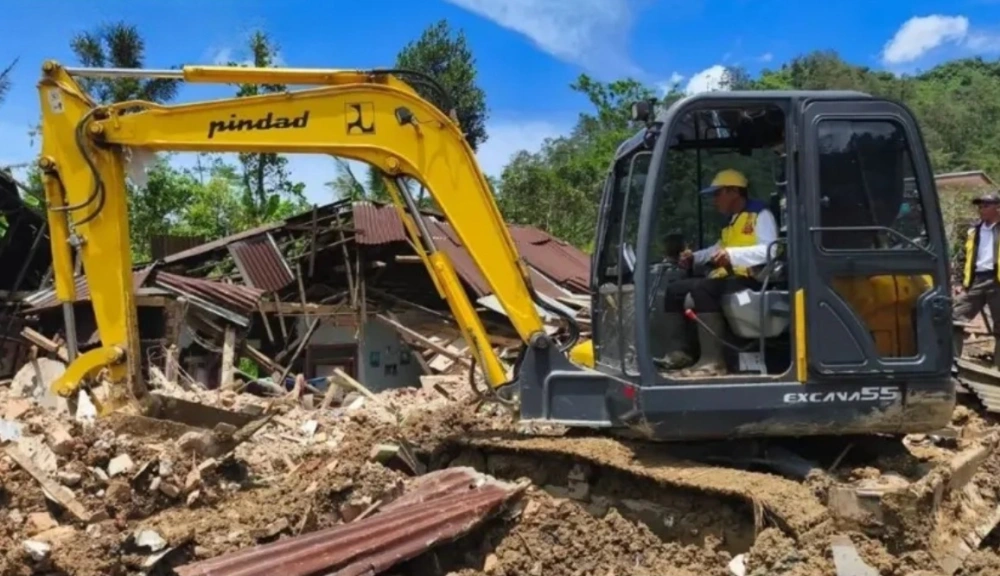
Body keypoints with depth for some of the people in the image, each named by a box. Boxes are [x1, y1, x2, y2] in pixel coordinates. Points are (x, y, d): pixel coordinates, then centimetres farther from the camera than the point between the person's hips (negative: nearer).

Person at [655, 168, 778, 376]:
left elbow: (770, 251, -22)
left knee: (702, 288, -34)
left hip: (751, 279, -10)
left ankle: (712, 360, -38)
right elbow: (720, 249, 35)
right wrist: (695, 257, 18)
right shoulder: (733, 220, 23)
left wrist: (733, 255, -32)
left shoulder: (760, 214, -7)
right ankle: (678, 352, -1)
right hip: (727, 277, 10)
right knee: (675, 289, 8)